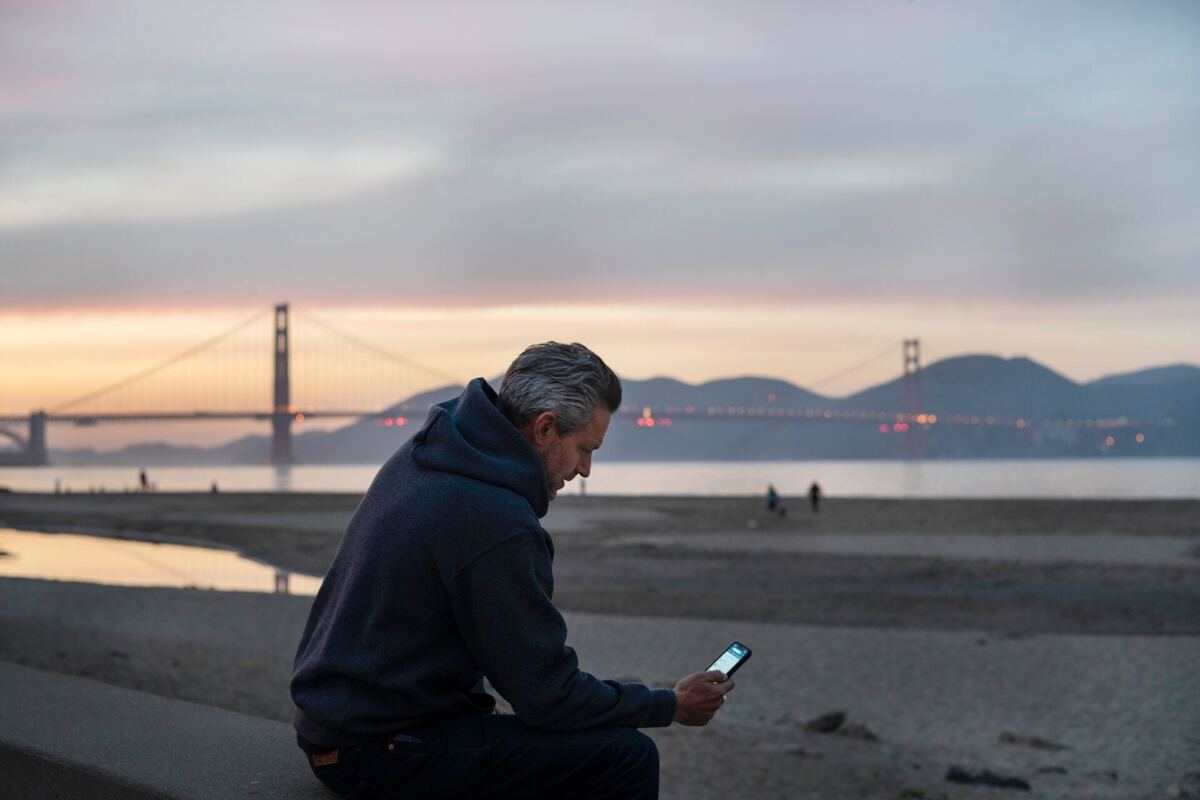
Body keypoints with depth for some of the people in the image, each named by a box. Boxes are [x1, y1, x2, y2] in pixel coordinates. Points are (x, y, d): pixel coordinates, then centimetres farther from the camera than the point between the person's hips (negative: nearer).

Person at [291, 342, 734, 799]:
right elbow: (548, 698, -17)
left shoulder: (419, 453, 5)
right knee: (626, 758, -14)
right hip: (383, 753, -10)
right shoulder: (497, 523, -24)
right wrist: (671, 707, -6)